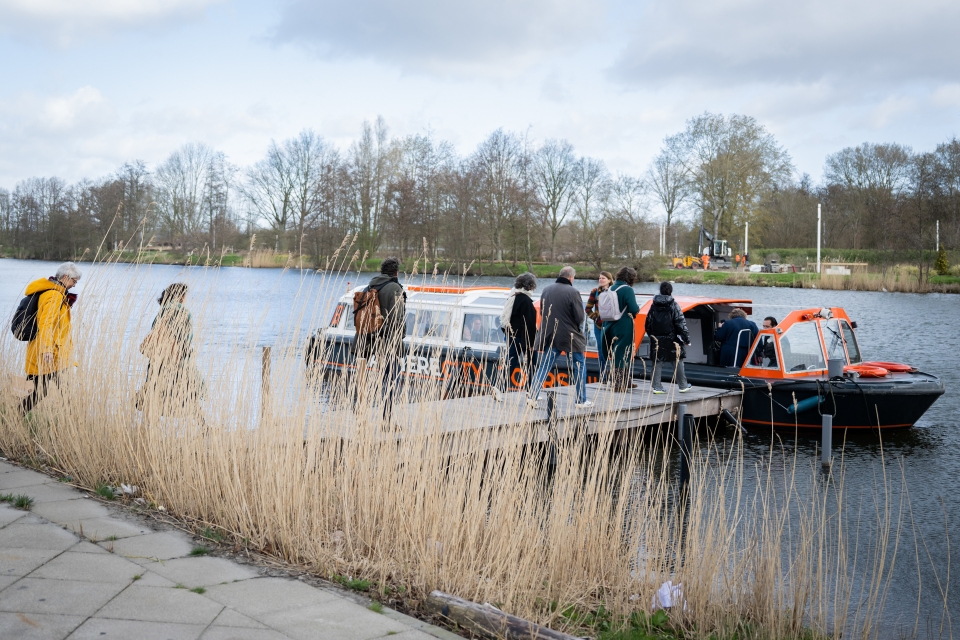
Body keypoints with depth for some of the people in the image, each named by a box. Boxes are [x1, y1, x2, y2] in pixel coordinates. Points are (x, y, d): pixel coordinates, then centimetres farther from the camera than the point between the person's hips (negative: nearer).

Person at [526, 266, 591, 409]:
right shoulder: (573, 292, -15)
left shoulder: (546, 290, 2)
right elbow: (580, 317, -14)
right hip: (570, 337, -4)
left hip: (549, 336, 5)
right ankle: (581, 400, 12)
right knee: (579, 368, 9)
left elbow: (542, 312, 13)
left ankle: (532, 396, 5)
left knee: (543, 367, 11)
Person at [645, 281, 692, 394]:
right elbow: (680, 323, -10)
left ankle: (656, 386, 2)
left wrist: (651, 335, 21)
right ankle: (683, 386, 17)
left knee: (657, 362, 6)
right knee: (678, 362, 8)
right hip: (671, 339, -4)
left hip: (657, 339, 4)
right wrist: (686, 338, -5)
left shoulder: (654, 305, 5)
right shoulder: (673, 305, -9)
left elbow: (648, 323, 10)